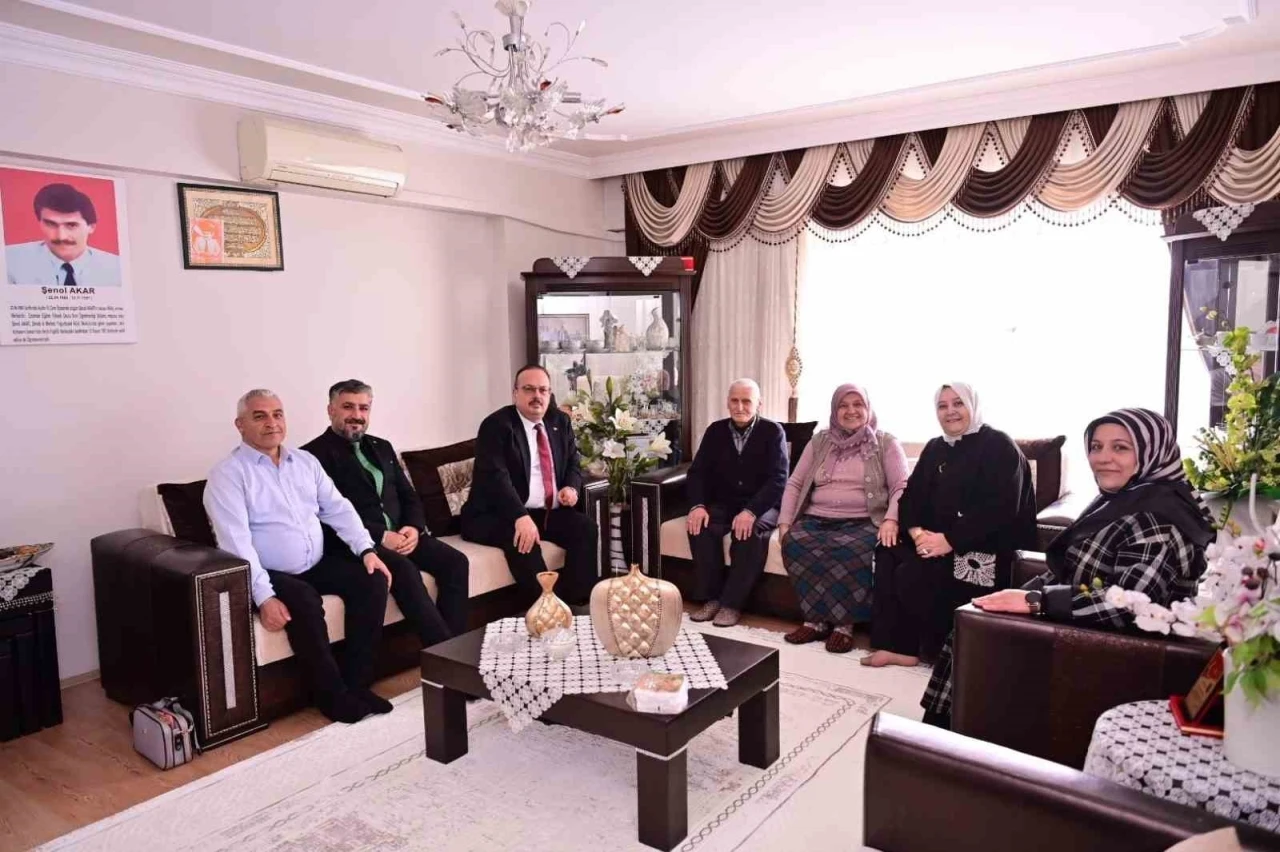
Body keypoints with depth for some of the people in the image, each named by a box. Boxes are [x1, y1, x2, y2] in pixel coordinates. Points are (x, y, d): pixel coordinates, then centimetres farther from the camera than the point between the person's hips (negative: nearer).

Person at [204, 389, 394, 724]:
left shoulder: (305, 461, 11)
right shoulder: (227, 474, -10)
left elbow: (338, 509, 9)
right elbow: (236, 542, -20)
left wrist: (367, 549, -7)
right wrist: (264, 597, -29)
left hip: (317, 565, 6)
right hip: (268, 575, -6)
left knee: (372, 580, -14)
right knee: (304, 600, -33)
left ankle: (356, 681, -6)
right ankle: (332, 693, -15)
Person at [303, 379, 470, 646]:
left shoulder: (382, 447, 20)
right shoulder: (315, 454, -4)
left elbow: (409, 496, 18)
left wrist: (414, 527, -4)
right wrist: (380, 536, -20)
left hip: (400, 535, 7)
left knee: (455, 561, -15)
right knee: (403, 569, -33)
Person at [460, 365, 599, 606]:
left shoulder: (560, 421, 11)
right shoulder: (496, 425, -11)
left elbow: (573, 465, 19)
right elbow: (495, 476, -23)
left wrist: (572, 488, -6)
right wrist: (520, 517, -38)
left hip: (548, 513, 6)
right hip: (497, 515, -6)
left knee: (585, 527, -16)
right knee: (523, 540, -35)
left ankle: (578, 602, -14)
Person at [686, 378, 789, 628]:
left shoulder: (773, 431, -4)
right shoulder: (715, 430, 7)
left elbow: (778, 479, -14)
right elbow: (697, 472, 3)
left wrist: (751, 511, -30)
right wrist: (697, 505, -18)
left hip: (761, 506, -3)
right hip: (723, 504, 3)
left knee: (750, 531, -35)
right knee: (700, 527, -27)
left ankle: (732, 603, -21)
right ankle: (711, 597, -14)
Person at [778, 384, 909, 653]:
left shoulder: (886, 443, 7)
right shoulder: (820, 441, 16)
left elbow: (901, 487, -1)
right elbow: (794, 484, 14)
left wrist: (891, 520, -21)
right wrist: (784, 522, 0)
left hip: (863, 524, -3)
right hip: (816, 520, 3)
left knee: (855, 552, -37)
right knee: (794, 543, -30)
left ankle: (820, 618, -19)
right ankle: (840, 620, -19)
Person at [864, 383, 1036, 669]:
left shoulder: (999, 447, -8)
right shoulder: (935, 448, 16)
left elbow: (1000, 509, -20)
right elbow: (911, 495, 9)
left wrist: (949, 540, -26)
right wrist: (916, 531, -13)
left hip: (987, 547, -7)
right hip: (936, 539, 8)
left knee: (912, 576, -24)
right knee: (887, 557, -17)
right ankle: (896, 645, -14)